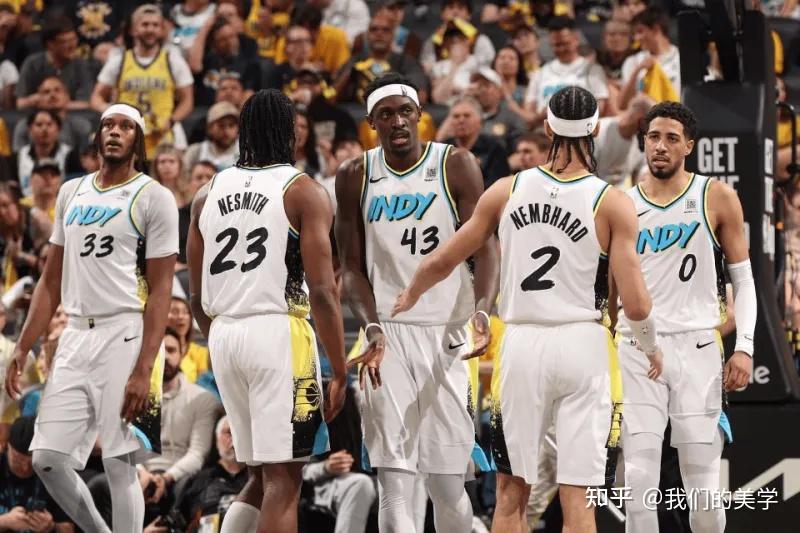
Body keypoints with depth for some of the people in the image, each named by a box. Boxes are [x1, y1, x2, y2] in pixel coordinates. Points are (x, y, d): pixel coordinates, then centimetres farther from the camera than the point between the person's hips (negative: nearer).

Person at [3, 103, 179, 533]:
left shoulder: (153, 198, -3)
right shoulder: (72, 193, 16)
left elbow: (160, 290, -8)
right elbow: (52, 281, 19)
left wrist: (143, 370, -17)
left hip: (125, 335, -6)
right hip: (76, 337, 6)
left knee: (119, 463, -6)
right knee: (48, 458, 1)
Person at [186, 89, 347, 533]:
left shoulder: (209, 194, 12)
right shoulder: (304, 192, -4)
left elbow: (198, 298, 15)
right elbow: (323, 291, -10)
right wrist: (339, 372, -7)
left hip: (224, 335, 6)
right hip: (279, 331, -6)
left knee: (261, 477, 16)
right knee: (284, 480, -3)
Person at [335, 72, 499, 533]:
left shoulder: (457, 166, -1)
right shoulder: (356, 177, 5)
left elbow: (485, 249, -6)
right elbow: (352, 268, 6)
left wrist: (482, 309, -25)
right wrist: (373, 329, -11)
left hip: (446, 334, -1)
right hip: (389, 334, 1)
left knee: (448, 481, 1)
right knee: (394, 481, -9)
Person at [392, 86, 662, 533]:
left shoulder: (507, 191, 2)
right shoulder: (612, 203, -6)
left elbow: (442, 263, 11)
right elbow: (636, 303, -10)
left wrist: (408, 298, 32)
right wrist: (652, 348, 11)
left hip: (522, 345, 2)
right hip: (583, 345, -2)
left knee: (511, 493, 10)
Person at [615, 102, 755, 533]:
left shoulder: (716, 198, 3)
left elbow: (742, 278, 7)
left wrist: (744, 347, -4)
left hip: (696, 345, -1)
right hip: (638, 347, 1)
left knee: (702, 479, -2)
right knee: (639, 477, -7)